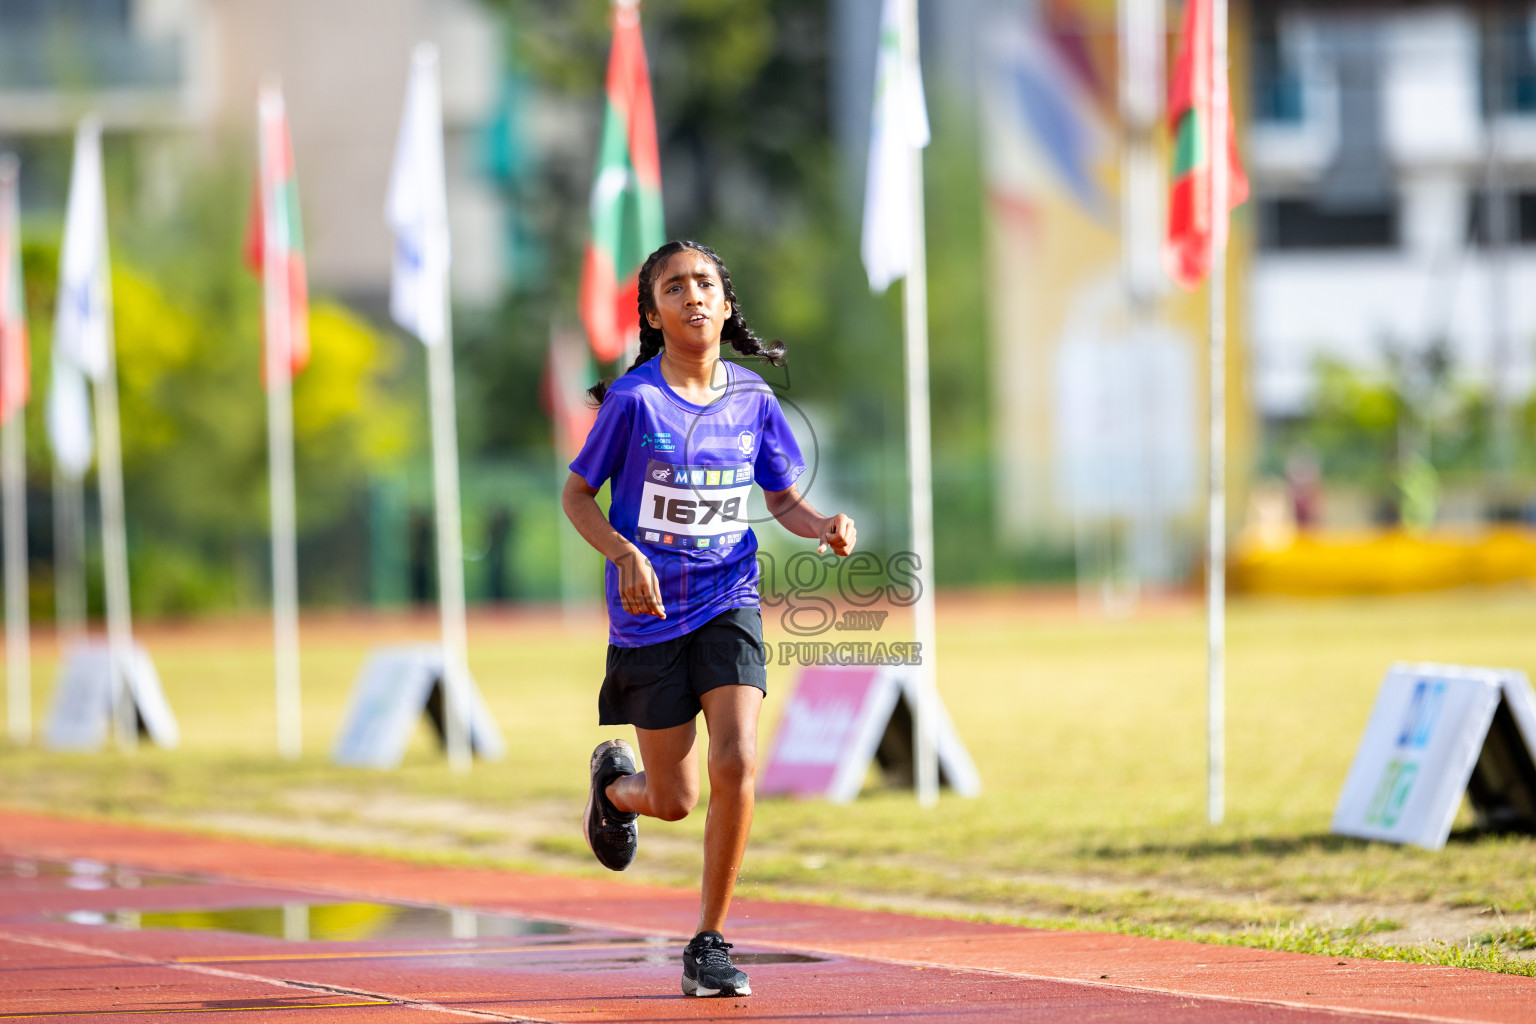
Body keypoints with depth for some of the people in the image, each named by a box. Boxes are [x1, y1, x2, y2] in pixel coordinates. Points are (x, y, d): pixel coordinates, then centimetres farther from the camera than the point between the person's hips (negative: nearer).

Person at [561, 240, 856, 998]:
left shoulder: (752, 399, 1)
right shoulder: (634, 398, -9)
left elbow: (783, 498, 14)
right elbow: (576, 494, -2)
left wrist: (824, 527, -8)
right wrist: (625, 554, -20)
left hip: (729, 606, 2)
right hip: (650, 616, -2)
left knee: (736, 762, -19)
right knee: (674, 801, 4)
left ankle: (710, 944, -3)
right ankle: (614, 781, 44)